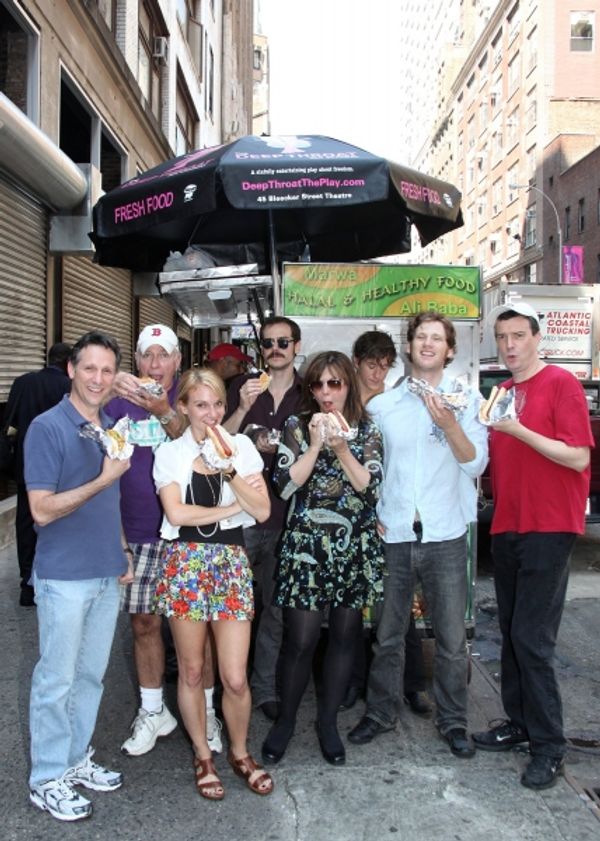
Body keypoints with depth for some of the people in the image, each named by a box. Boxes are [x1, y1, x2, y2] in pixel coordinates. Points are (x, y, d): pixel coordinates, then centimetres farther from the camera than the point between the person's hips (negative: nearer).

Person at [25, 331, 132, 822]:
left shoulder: (112, 428, 8)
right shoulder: (48, 428, -13)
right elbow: (42, 510, -17)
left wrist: (122, 550, 13)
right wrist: (104, 478, -21)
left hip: (107, 574, 7)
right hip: (65, 576, -7)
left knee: (92, 675, 16)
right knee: (57, 681, 4)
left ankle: (76, 760, 32)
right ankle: (47, 780, 19)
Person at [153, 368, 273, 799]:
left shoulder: (242, 447, 5)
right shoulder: (170, 453, 1)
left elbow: (263, 510, -2)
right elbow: (176, 512, -12)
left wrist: (228, 471, -12)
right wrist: (234, 507, -8)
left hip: (231, 562, 1)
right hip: (185, 563, 0)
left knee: (235, 678, 0)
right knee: (192, 671, 11)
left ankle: (240, 753, 27)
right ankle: (203, 756, 32)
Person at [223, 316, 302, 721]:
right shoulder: (242, 387, 5)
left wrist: (280, 449, -9)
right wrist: (243, 409, -15)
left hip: (285, 516, 0)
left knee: (276, 607, 8)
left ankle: (266, 688, 22)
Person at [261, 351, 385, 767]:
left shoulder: (367, 430, 4)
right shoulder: (297, 427, 2)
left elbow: (371, 487, -6)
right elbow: (285, 485, -8)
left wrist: (341, 449, -15)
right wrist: (315, 445, -13)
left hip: (356, 546, 2)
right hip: (306, 544, -2)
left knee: (344, 636, 9)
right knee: (301, 640, -3)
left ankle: (328, 721, 26)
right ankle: (286, 719, 20)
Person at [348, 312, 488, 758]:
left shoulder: (467, 399, 3)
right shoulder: (383, 404, 7)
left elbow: (476, 464, -5)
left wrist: (449, 424, -19)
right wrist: (373, 515, 1)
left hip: (445, 535, -1)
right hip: (392, 535, 2)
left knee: (452, 637, 6)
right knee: (387, 634, 12)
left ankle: (453, 720, 24)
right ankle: (381, 712, 29)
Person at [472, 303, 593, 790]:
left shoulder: (561, 384, -7)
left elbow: (578, 457, -14)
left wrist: (518, 430, -21)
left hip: (548, 529, -7)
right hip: (507, 527, 7)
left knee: (532, 638, -6)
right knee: (511, 633, 12)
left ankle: (549, 746, 6)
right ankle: (519, 723, 25)